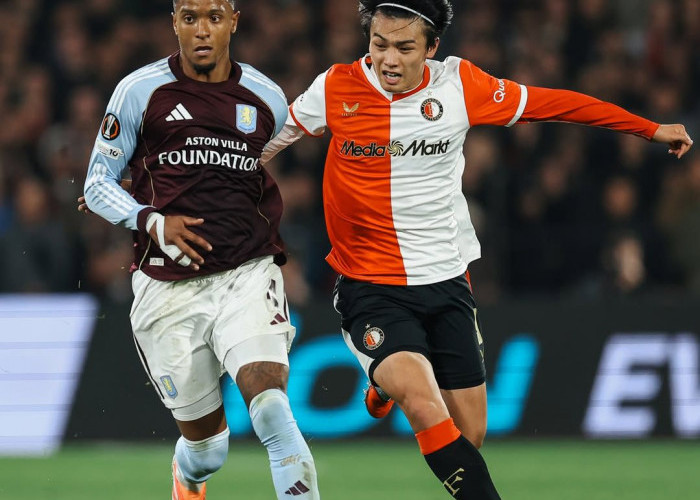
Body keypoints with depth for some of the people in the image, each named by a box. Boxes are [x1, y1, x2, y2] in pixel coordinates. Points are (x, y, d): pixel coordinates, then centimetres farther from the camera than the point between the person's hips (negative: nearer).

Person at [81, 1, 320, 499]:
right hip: (168, 286, -1)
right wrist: (154, 222, -13)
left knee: (271, 408, -24)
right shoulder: (140, 92, -2)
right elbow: (98, 184, 3)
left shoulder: (267, 99, 6)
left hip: (248, 275, 1)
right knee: (206, 445, 10)